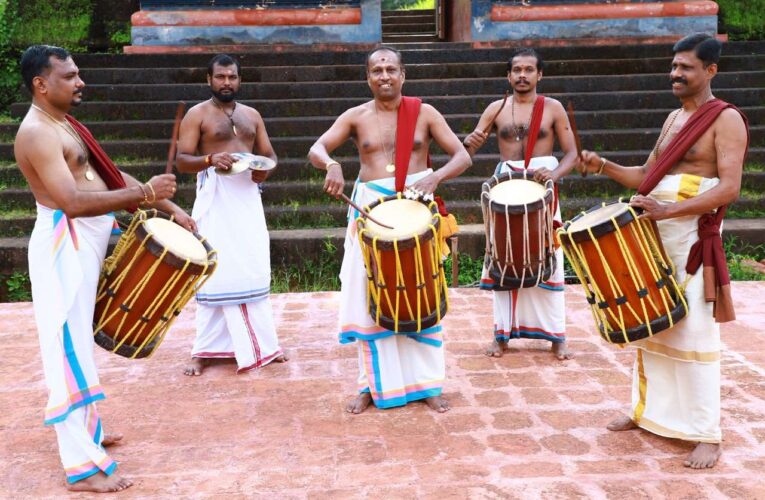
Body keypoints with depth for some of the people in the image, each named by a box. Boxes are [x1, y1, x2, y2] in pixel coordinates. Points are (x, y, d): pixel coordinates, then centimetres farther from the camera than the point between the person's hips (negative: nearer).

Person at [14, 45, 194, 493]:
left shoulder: (65, 124, 14)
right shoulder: (37, 133, -17)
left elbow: (111, 177, 16)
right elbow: (72, 201, -28)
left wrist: (169, 207, 9)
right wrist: (145, 193, -28)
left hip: (87, 243, 10)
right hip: (65, 247, -10)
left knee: (81, 344, 19)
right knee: (71, 348, -6)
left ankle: (86, 430, 34)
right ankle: (83, 466, 0)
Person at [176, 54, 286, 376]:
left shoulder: (251, 115, 16)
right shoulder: (197, 114, 1)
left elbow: (269, 155, 16)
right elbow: (182, 160, -6)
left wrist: (265, 168, -7)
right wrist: (210, 159, -25)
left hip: (248, 195, 4)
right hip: (215, 197, -4)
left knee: (255, 270, 5)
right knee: (215, 272, -5)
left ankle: (261, 343, 15)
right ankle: (204, 350, 3)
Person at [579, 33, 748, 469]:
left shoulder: (726, 119, -8)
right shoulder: (674, 119, 16)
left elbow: (729, 188, -18)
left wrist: (669, 209, -27)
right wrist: (604, 166, 4)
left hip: (694, 237, -7)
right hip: (653, 233, 8)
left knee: (694, 332, -6)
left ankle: (707, 434, 4)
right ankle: (649, 411, 25)